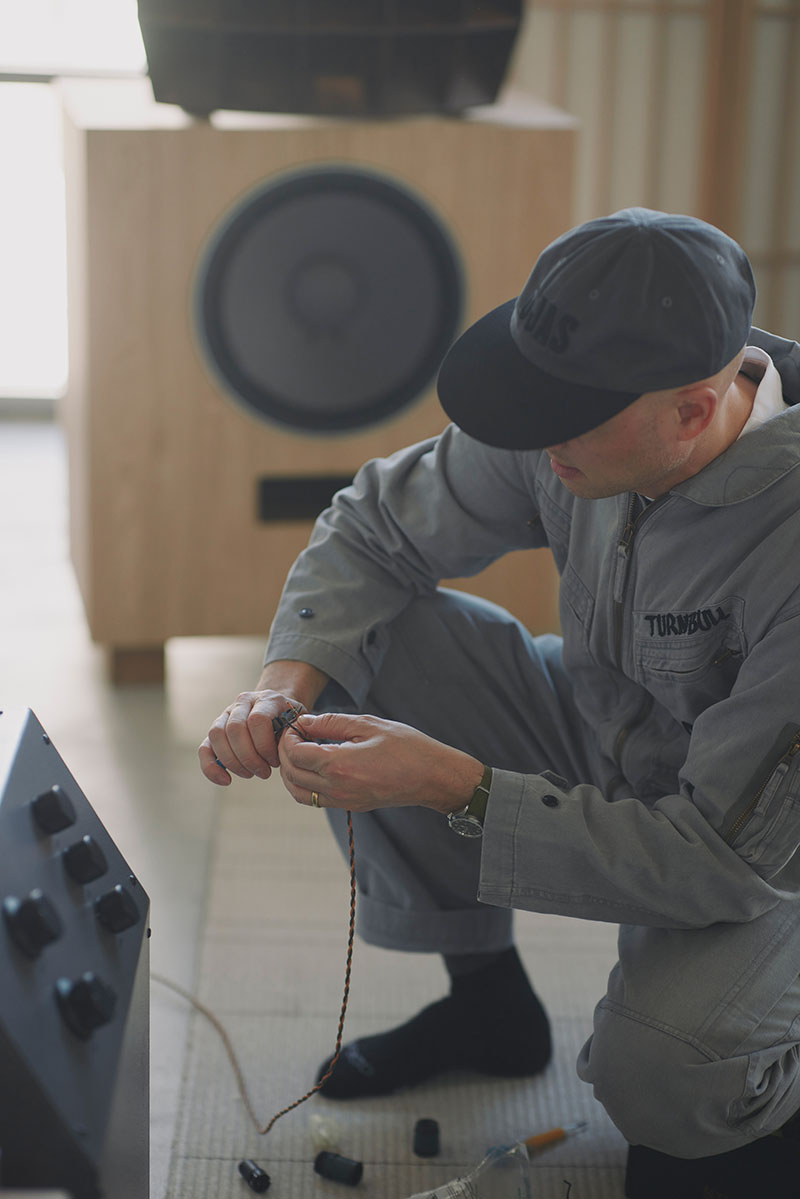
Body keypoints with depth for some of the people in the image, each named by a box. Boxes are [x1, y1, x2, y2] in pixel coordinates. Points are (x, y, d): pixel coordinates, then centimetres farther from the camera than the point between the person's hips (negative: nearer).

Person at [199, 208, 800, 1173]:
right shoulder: (575, 411, -18)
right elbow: (371, 529, -2)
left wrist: (453, 787, -36)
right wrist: (284, 682, -22)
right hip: (602, 742, 6)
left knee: (660, 1083, -33)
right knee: (370, 640, -13)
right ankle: (485, 999, 5)